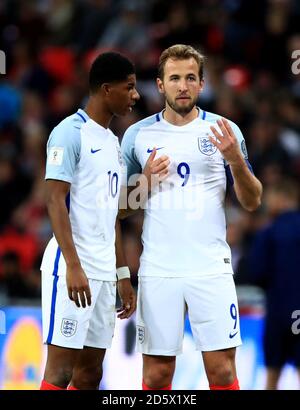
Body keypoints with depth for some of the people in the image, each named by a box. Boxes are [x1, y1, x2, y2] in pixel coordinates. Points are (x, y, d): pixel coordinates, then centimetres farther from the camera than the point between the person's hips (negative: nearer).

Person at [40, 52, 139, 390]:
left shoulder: (112, 141, 18)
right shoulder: (71, 132, -8)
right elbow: (55, 201, -15)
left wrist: (123, 274, 20)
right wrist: (73, 266, -22)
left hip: (104, 271, 9)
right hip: (72, 268, -9)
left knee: (90, 374, 7)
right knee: (61, 371, -10)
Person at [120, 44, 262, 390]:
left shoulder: (224, 131, 5)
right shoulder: (138, 135, 7)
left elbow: (252, 202, 5)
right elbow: (121, 208, 12)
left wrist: (236, 160, -13)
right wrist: (146, 182, -8)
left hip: (212, 268, -1)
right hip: (158, 269, 1)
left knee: (222, 371, -5)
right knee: (156, 374, 2)